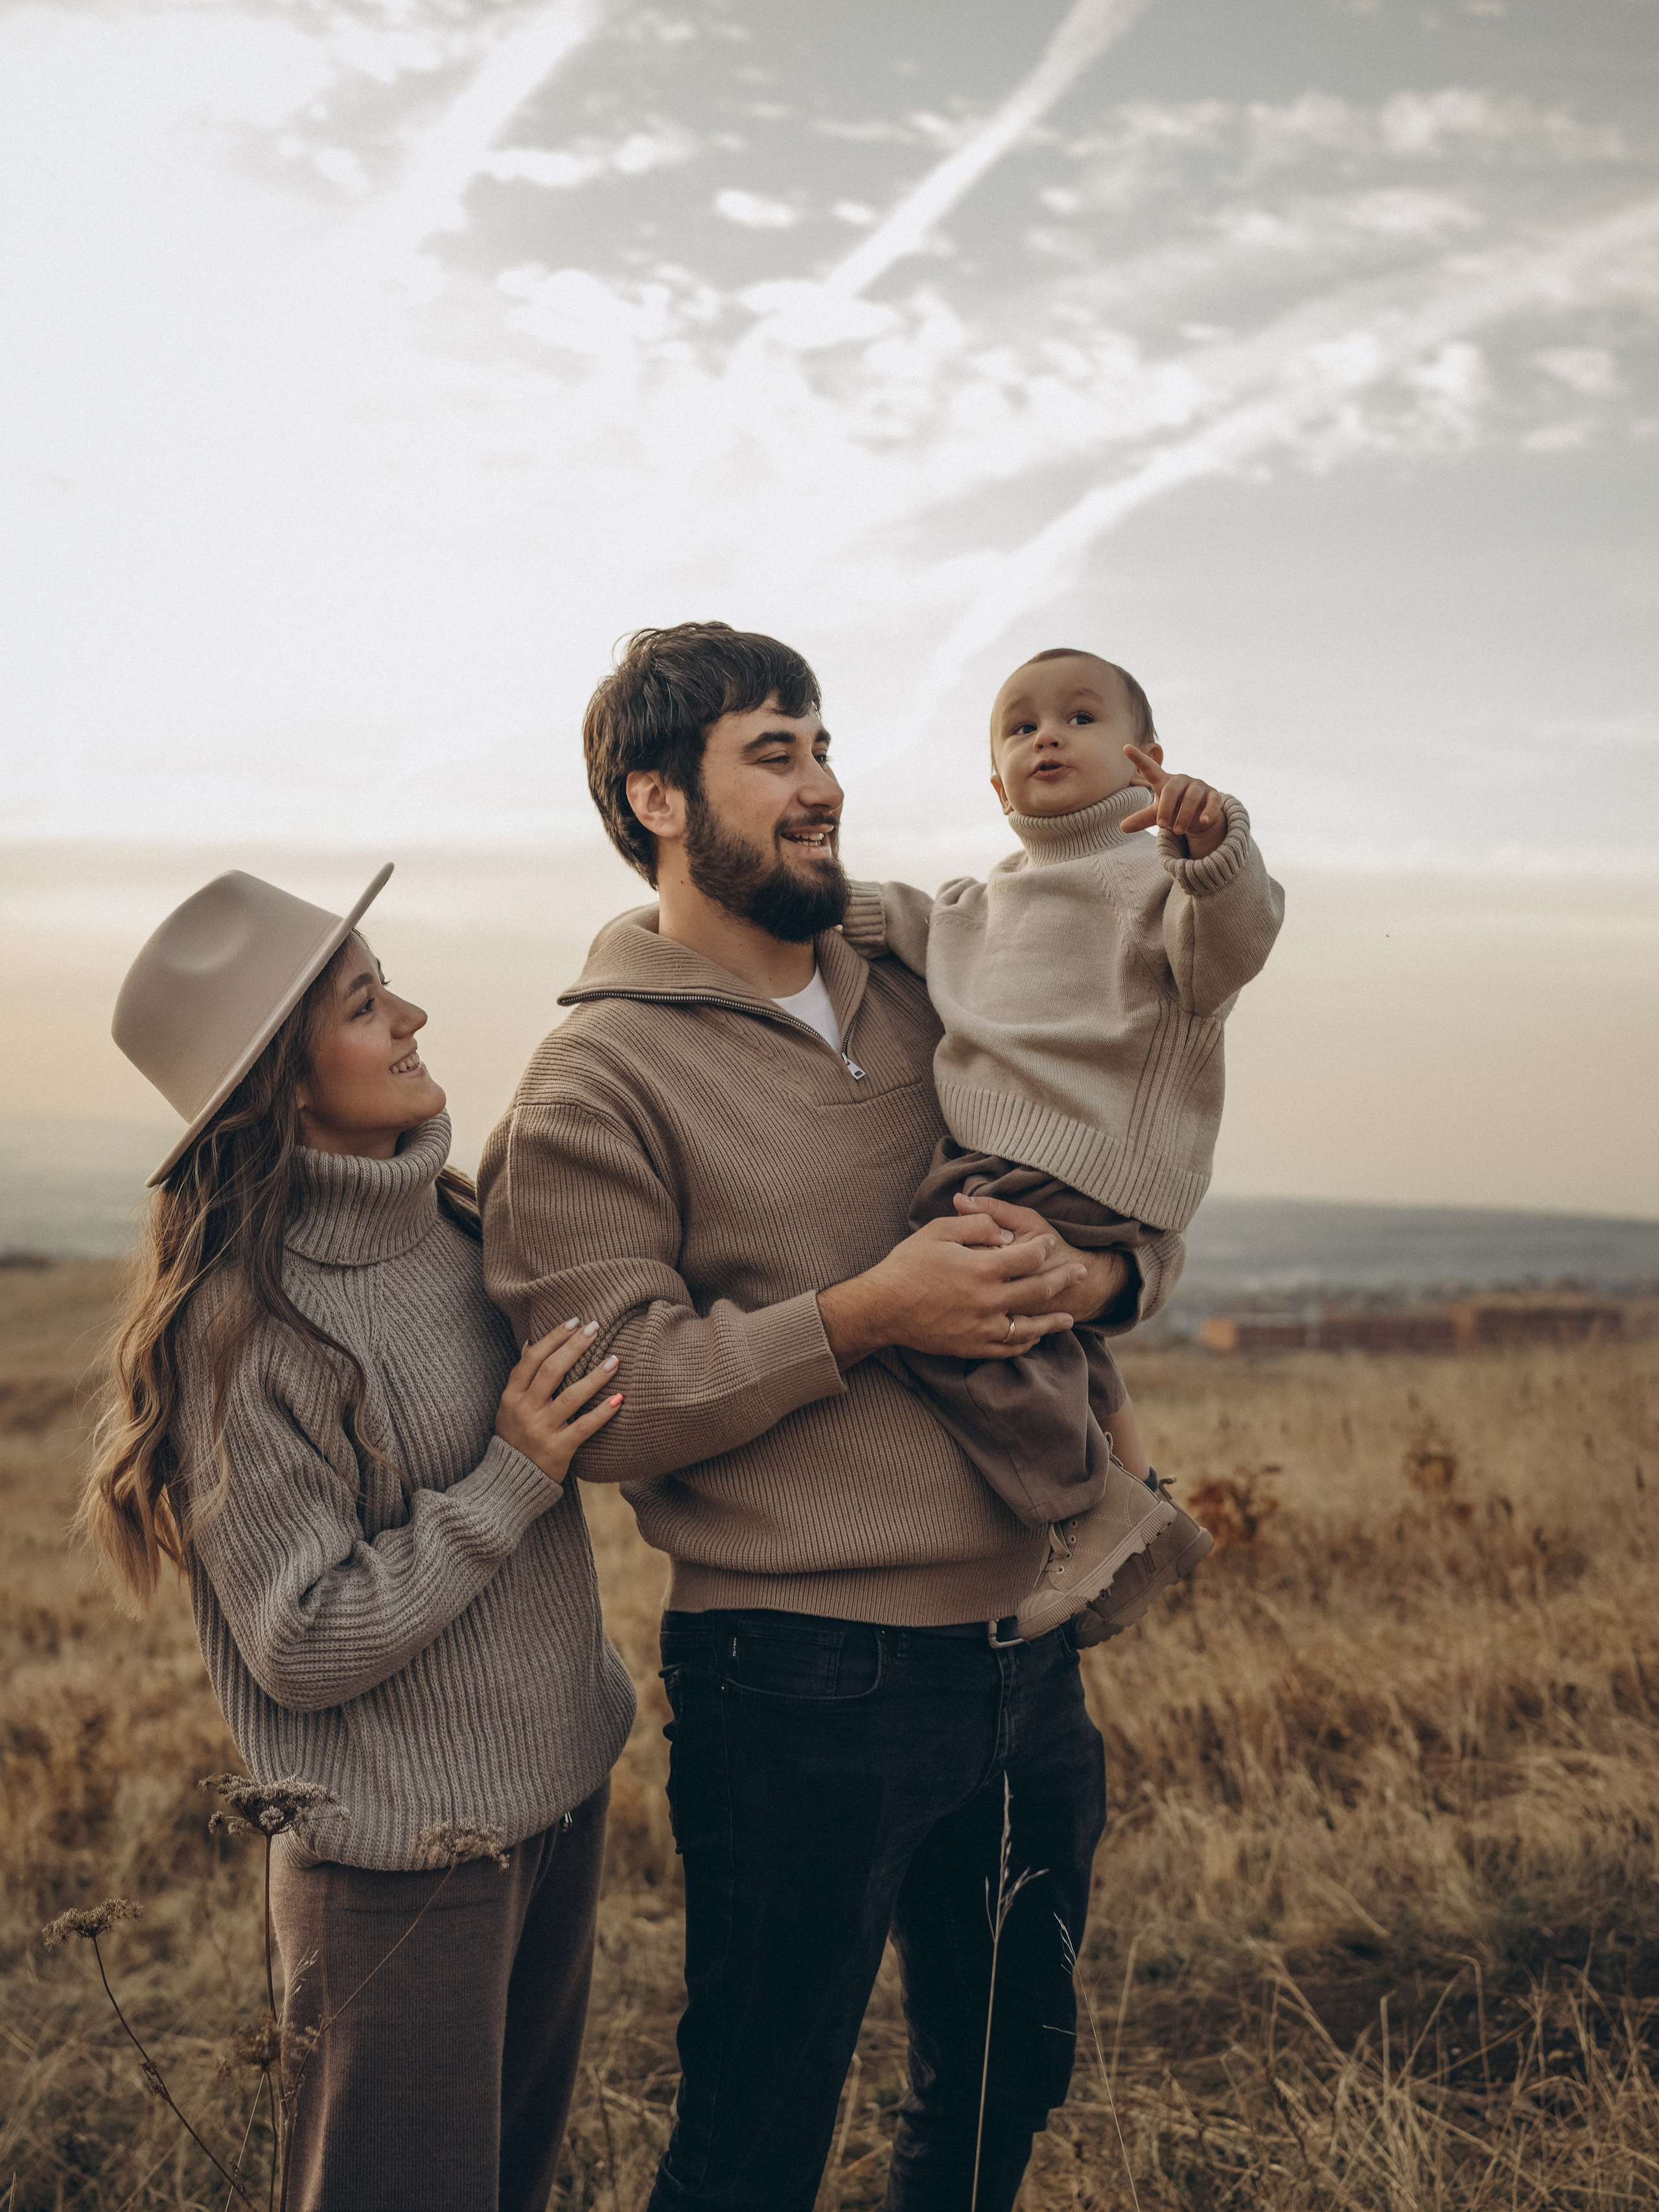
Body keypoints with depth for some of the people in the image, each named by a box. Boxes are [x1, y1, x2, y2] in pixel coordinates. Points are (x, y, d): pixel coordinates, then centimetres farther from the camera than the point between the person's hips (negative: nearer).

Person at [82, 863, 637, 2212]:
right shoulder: (250, 1320, -22)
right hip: (405, 1859, -7)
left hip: (558, 1790, 8)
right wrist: (511, 1483, -21)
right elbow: (301, 1644, -20)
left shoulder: (451, 1220, 1)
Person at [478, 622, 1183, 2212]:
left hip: (1025, 1656, 7)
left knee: (1008, 2079, 25)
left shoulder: (918, 1006, 9)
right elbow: (604, 1400, -17)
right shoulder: (599, 1081, -9)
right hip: (799, 1687, -6)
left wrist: (1097, 1276, -9)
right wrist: (860, 1319, -23)